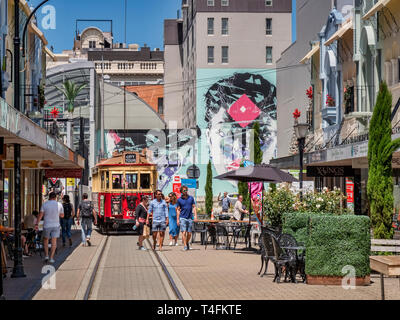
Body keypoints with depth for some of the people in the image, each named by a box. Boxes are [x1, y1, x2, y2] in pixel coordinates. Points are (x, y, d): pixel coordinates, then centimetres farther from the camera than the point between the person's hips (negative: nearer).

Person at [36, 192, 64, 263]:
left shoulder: (45, 204, -4)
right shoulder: (59, 205, -1)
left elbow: (40, 214, -9)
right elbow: (62, 215, 7)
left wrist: (37, 224, -9)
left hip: (47, 225, 0)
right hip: (56, 225, 1)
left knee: (45, 240, 17)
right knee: (54, 241, 4)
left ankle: (46, 255, 9)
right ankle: (51, 258, -1)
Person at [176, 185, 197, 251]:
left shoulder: (191, 198, 8)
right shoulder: (179, 200, 3)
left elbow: (194, 207, 8)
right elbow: (178, 210, 5)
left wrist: (195, 216, -2)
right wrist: (177, 219, -1)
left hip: (190, 218, 2)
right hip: (182, 218, -2)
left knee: (189, 233, 4)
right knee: (184, 232, -11)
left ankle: (187, 243, 25)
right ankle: (185, 246, -10)